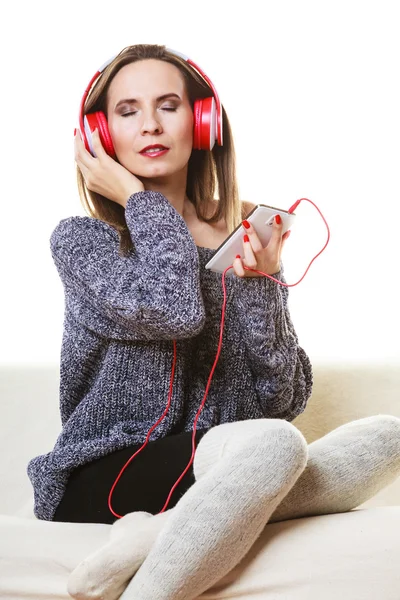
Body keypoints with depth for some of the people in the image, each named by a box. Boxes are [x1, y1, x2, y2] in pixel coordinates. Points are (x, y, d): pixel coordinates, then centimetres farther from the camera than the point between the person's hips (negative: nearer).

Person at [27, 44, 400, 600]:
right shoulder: (80, 239, -1)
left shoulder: (245, 242, 7)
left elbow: (282, 401, 3)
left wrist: (259, 282, -11)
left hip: (210, 472, 6)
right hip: (103, 480, -5)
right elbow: (174, 310, -22)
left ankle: (155, 535, -23)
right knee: (275, 445, -32)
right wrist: (140, 200, -7)